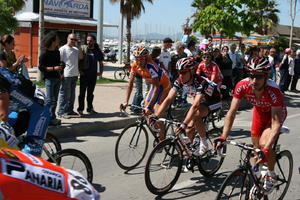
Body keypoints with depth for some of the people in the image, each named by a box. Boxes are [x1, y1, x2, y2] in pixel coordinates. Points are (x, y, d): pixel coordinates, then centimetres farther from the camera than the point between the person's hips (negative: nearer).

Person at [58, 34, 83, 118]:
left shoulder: (76, 49, 13)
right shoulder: (62, 49, -8)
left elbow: (81, 57, 4)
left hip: (74, 75, 8)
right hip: (66, 75, -7)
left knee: (72, 94, 15)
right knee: (65, 94, -4)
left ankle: (70, 110, 25)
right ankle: (62, 112, 2)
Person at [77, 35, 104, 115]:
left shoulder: (97, 51, 7)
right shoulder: (83, 48, -3)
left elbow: (100, 62, 18)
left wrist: (100, 71, 10)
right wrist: (80, 70, -9)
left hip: (93, 74, 4)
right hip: (84, 73, -3)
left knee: (90, 92, 12)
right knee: (82, 92, -1)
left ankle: (90, 108, 22)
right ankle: (80, 109, 5)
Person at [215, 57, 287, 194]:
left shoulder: (273, 91, -40)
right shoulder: (242, 86, -31)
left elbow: (276, 123, -40)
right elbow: (232, 112, -26)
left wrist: (266, 149, -49)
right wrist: (223, 138, -34)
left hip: (276, 113, -4)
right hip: (260, 111, 4)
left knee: (264, 143, -23)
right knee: (256, 146, 8)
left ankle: (271, 175, 4)